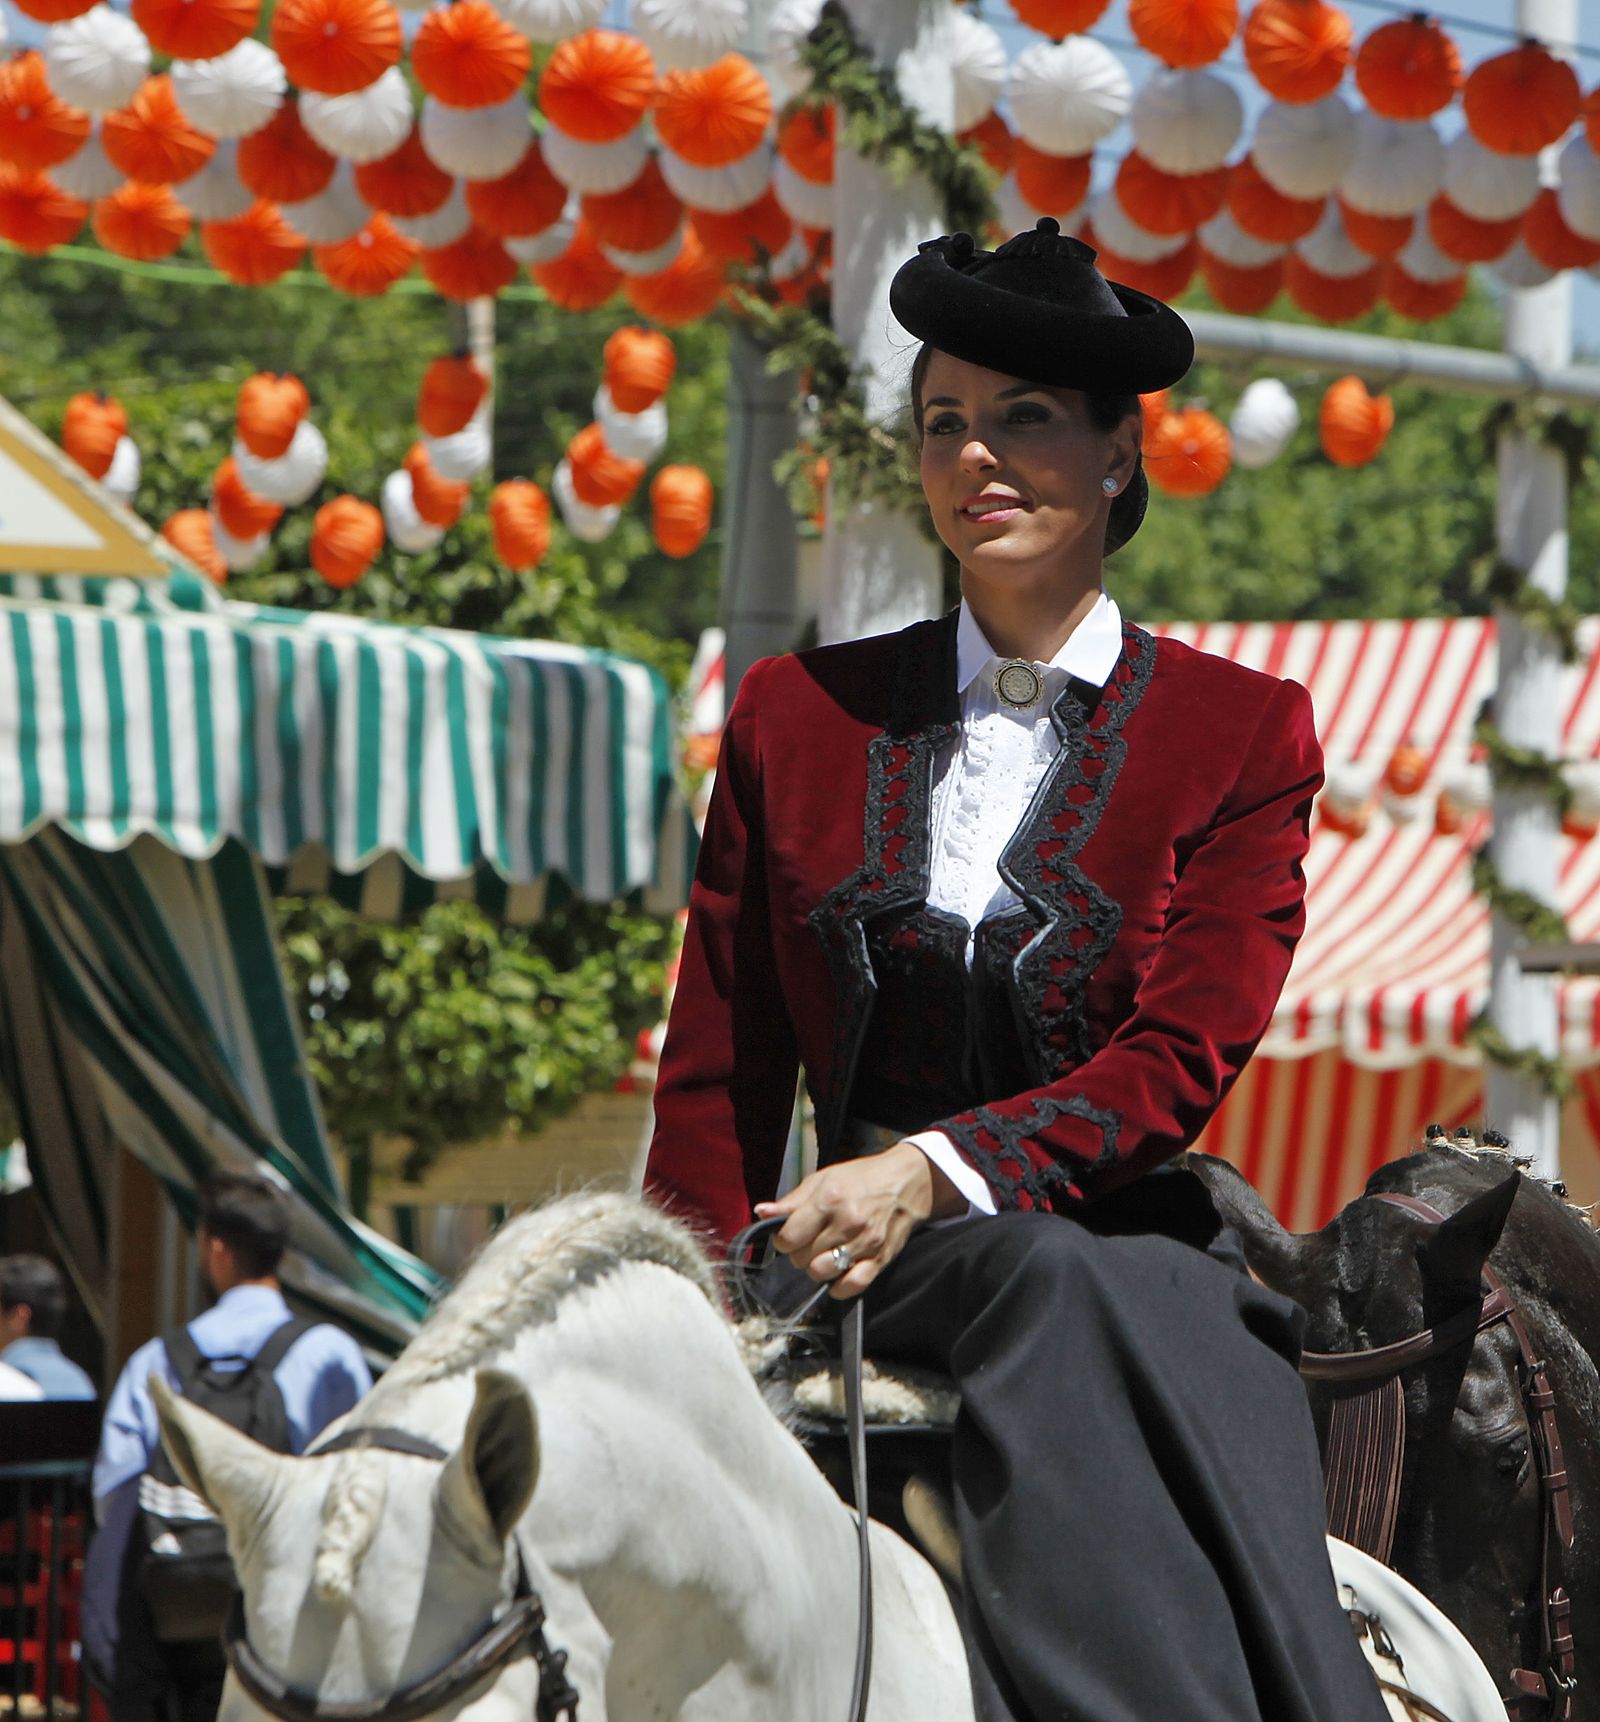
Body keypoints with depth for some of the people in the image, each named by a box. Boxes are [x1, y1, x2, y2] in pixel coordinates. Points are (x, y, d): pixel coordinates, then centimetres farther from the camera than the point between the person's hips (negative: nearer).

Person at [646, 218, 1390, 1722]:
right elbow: (716, 1081, 13)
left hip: (1122, 1242, -1)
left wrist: (937, 1169, -20)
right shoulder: (798, 715, 14)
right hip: (858, 1262, 1)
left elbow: (1181, 1058, -5)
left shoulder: (1244, 734, 8)